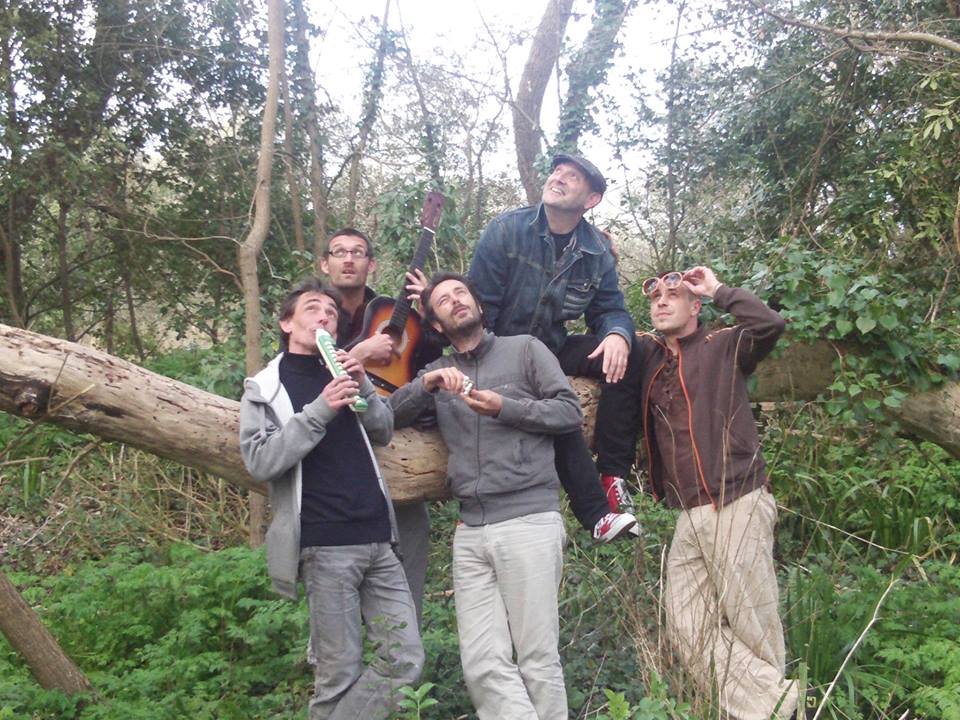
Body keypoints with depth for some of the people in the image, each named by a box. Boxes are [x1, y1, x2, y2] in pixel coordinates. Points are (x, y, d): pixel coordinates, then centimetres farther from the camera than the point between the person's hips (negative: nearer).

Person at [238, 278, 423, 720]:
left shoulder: (339, 376, 19)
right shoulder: (264, 388, 3)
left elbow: (384, 433, 17)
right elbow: (260, 461, -10)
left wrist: (363, 388, 0)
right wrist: (319, 410, -17)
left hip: (377, 541, 6)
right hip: (326, 548, -5)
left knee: (405, 660, 3)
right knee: (340, 674, -2)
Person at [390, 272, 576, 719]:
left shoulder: (525, 349, 9)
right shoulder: (439, 372, 20)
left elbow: (570, 412, 3)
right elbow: (389, 415, 11)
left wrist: (505, 408, -9)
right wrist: (427, 384, -5)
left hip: (529, 521, -4)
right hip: (470, 531, 4)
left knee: (538, 660, -3)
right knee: (483, 666, -3)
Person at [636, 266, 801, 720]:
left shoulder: (723, 347, 1)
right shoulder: (646, 355, 15)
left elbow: (770, 324, -16)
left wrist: (718, 290, -4)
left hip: (737, 504, -6)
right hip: (689, 515, 6)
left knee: (753, 625, 0)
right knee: (690, 628, 1)